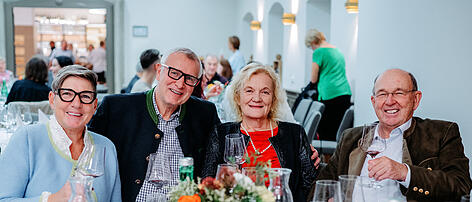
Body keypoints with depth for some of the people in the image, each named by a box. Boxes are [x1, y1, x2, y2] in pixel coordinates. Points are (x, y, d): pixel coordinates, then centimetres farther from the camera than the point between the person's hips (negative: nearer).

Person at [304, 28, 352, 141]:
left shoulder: (318, 52, -3)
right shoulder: (337, 51, 20)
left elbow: (314, 79, -1)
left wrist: (309, 87, 21)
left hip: (329, 95, -8)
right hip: (346, 93, 8)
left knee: (324, 131, -2)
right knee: (337, 131, 8)